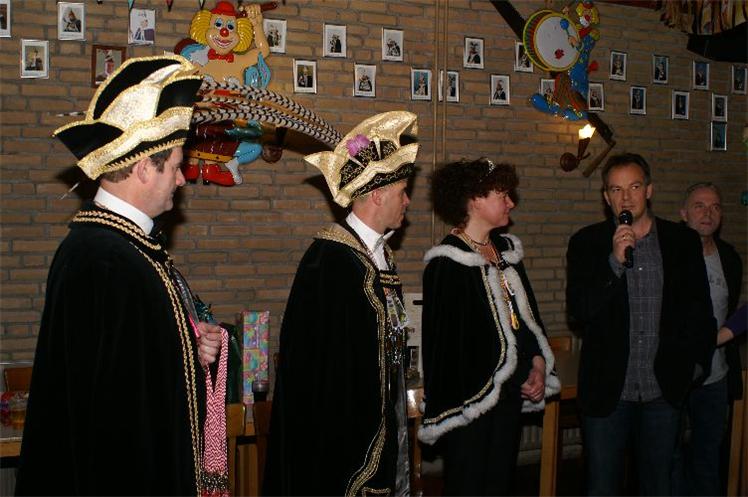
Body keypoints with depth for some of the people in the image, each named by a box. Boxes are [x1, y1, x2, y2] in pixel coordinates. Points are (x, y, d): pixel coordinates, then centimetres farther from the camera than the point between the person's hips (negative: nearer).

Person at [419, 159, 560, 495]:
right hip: (470, 399, -7)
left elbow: (528, 312, 17)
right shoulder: (447, 262, -13)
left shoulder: (506, 249, 11)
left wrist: (538, 362, 3)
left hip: (512, 392, 7)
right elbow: (445, 339, -13)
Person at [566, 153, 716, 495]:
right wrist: (615, 261, -19)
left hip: (664, 390, 2)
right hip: (607, 390, -1)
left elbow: (699, 310, 10)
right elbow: (578, 311, -11)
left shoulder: (683, 241, 2)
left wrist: (697, 363, 6)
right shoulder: (587, 243, -2)